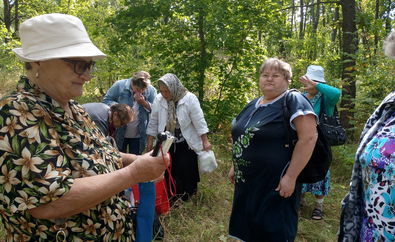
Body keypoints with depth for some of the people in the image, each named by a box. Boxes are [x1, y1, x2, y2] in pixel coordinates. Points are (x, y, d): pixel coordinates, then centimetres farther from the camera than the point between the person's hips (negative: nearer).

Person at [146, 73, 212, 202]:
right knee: (169, 170, 9)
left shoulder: (189, 98, -17)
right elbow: (153, 122, 2)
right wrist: (150, 140, 5)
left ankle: (187, 196, 23)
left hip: (187, 144, -3)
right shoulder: (158, 100, -8)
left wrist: (205, 141, -13)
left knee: (187, 171, 1)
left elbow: (199, 121, -13)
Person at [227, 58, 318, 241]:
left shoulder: (293, 101, -13)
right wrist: (235, 166, 18)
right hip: (246, 182, 8)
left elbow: (309, 137, -22)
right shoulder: (253, 105, 12)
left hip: (275, 185, -8)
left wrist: (290, 177, -24)